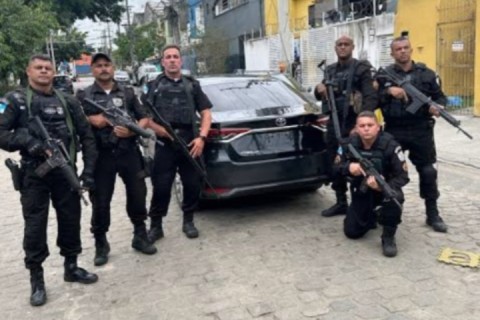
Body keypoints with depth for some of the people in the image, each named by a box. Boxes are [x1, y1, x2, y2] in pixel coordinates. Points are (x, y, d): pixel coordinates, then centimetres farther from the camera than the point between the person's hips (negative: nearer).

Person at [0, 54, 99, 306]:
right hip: (34, 174, -3)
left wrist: (88, 169, -1)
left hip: (66, 172, 3)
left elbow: (86, 136, 8)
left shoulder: (67, 101, 9)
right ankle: (36, 279, 15)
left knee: (71, 220, 11)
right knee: (35, 226, 2)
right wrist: (28, 142, -22)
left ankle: (71, 267, 29)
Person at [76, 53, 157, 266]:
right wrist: (91, 120, -13)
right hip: (101, 156, -1)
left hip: (129, 153, 2)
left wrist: (132, 130, -10)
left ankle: (140, 236, 24)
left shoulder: (127, 93, 11)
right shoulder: (84, 96, 7)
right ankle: (101, 244, 17)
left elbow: (145, 119, 9)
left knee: (138, 195, 7)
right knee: (100, 201, 3)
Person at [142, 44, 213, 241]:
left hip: (190, 143, 2)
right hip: (164, 145, -2)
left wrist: (201, 137, -4)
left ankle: (188, 221, 24)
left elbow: (206, 113, 11)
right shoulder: (154, 86, 9)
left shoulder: (192, 85, 14)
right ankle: (155, 226, 11)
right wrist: (163, 131, -14)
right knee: (161, 187, -2)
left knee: (193, 184, 6)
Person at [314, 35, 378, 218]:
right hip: (333, 123, 7)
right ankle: (341, 202, 22)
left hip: (353, 124, -7)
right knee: (334, 164, 10)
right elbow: (322, 96, 24)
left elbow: (371, 97, -13)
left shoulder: (361, 68, -4)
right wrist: (318, 90, -1)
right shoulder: (330, 70, 16)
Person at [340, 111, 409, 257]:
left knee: (394, 197, -39)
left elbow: (403, 176, -23)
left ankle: (388, 238, -15)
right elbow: (338, 166, -4)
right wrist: (349, 167, -29)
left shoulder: (389, 145, -23)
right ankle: (372, 215, 36)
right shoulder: (350, 143, -14)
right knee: (352, 232, 1)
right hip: (361, 192, 3)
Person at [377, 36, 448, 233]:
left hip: (421, 131, 1)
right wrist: (388, 92, -17)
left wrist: (436, 106, -12)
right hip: (394, 131, 0)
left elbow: (440, 97, 10)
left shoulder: (426, 73, 6)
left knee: (428, 172, 4)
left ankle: (432, 214, 17)